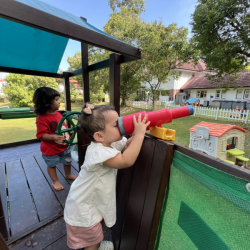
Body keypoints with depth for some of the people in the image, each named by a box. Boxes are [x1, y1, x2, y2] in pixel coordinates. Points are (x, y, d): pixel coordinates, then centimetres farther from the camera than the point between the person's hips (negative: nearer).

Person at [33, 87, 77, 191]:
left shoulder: (58, 114, -2)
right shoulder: (42, 118, -24)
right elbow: (41, 135, -27)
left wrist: (68, 134, 7)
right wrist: (53, 137, -41)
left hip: (64, 145, 7)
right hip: (51, 149, -6)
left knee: (67, 161, 23)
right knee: (52, 165, 18)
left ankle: (68, 175, 50)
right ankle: (55, 181, 40)